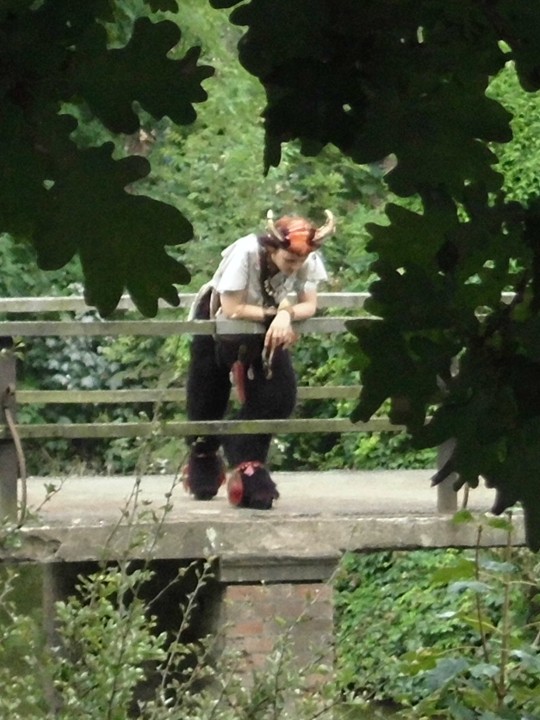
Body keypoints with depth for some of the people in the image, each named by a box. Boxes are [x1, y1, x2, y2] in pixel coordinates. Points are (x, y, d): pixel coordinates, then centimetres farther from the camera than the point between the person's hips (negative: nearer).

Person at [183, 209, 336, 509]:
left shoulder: (309, 261, -26)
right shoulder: (246, 252, -38)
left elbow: (309, 306, -20)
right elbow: (231, 309, -35)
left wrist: (286, 316, -39)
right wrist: (277, 312, -29)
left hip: (265, 330, 3)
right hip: (217, 325, -3)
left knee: (280, 394, -15)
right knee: (208, 401, 7)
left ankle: (247, 463, -6)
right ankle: (202, 460, 34)